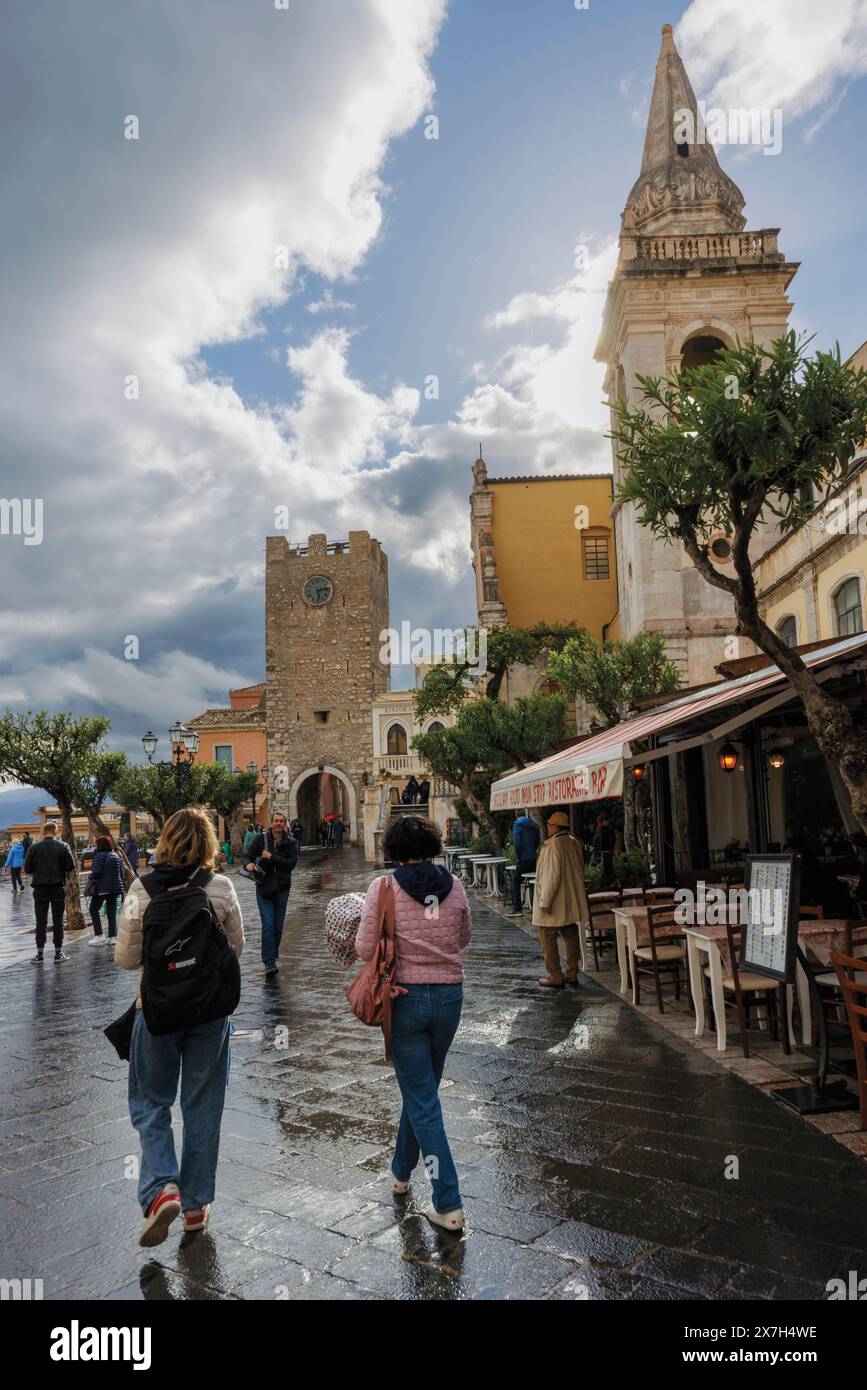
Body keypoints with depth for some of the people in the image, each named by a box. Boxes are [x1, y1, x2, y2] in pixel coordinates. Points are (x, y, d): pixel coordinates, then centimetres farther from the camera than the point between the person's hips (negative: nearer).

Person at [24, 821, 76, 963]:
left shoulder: (34, 847, -4)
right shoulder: (63, 846, -5)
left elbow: (27, 869, -3)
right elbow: (71, 867, -6)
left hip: (40, 888, 0)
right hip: (58, 887, 0)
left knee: (41, 921, 7)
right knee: (58, 921, 7)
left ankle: (39, 953, 8)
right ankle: (58, 952, 10)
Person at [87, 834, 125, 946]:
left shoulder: (99, 856, -11)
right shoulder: (116, 856, 11)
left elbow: (96, 872, -19)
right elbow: (121, 873, 12)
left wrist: (91, 877, 0)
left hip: (102, 888, -7)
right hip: (115, 888, 7)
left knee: (94, 910, 6)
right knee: (112, 912, 9)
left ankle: (99, 936, 0)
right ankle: (113, 937, 7)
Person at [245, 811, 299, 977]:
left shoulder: (291, 843, 1)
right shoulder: (261, 839, -1)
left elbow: (292, 863, -11)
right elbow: (249, 856, -1)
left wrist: (271, 857, -18)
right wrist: (249, 864, -23)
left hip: (282, 888, 2)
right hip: (264, 887, -2)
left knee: (278, 926, 9)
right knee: (268, 925, -11)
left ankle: (272, 959, 27)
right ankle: (269, 964, -10)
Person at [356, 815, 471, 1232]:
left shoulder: (384, 888, -12)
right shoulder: (454, 885, -1)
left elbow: (365, 949, -11)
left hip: (406, 997, -4)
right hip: (449, 995, 4)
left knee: (423, 1102, 5)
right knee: (421, 1088, 23)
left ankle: (449, 1205, 6)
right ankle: (401, 1171, 43)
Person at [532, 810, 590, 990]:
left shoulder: (552, 845, -19)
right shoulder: (574, 843, 7)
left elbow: (552, 875, -22)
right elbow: (580, 871, 15)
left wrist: (545, 901, -18)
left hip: (554, 904, -8)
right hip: (572, 903, 9)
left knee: (548, 938, 1)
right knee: (571, 936, 14)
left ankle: (555, 977, 4)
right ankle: (572, 974, 20)